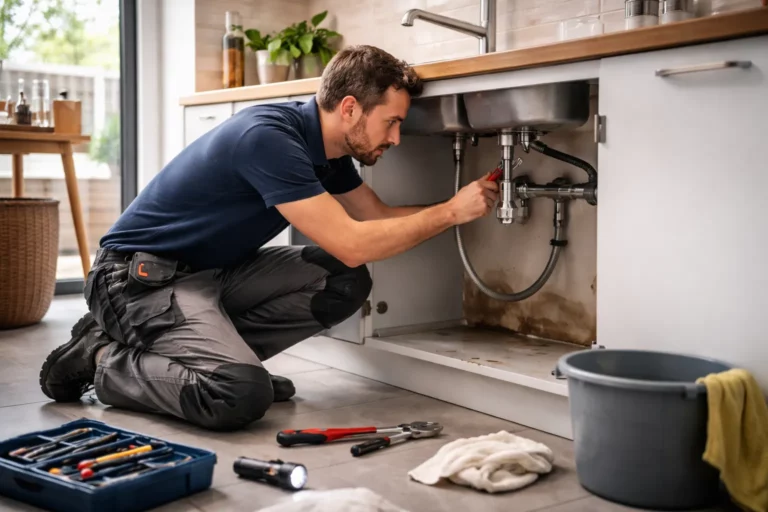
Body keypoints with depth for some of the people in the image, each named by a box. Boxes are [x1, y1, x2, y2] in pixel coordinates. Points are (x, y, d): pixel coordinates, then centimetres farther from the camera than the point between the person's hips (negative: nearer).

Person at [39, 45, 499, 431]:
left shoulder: (327, 151, 2)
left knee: (345, 284, -5)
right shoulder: (268, 136, -26)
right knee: (241, 393, -31)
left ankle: (215, 347, 1)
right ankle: (106, 358, -5)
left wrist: (461, 208, 6)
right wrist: (450, 212, -17)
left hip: (214, 270, 9)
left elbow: (379, 216, 16)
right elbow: (352, 245, -27)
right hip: (142, 276, -9)